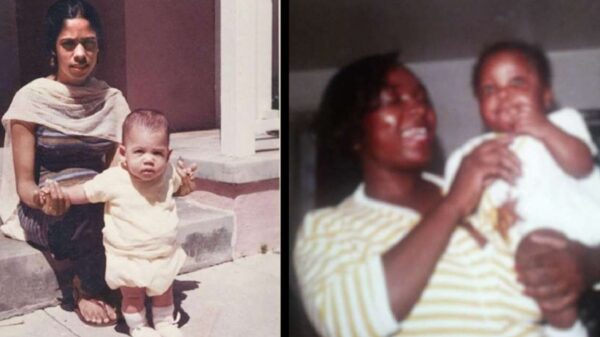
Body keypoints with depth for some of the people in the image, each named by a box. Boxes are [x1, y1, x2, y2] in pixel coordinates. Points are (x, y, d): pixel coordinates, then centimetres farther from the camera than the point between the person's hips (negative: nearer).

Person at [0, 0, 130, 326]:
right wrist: (44, 198, -34)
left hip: (96, 209, 3)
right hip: (42, 213, -3)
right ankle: (89, 289, -13)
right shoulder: (32, 99, -10)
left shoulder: (112, 100, 1)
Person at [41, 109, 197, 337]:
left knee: (164, 289, 22)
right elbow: (84, 193, -11)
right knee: (132, 295, 13)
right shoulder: (113, 180, -22)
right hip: (127, 258, -3)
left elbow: (179, 190, 14)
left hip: (164, 255, 3)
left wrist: (187, 182, -2)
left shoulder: (169, 174, -10)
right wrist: (61, 192, -24)